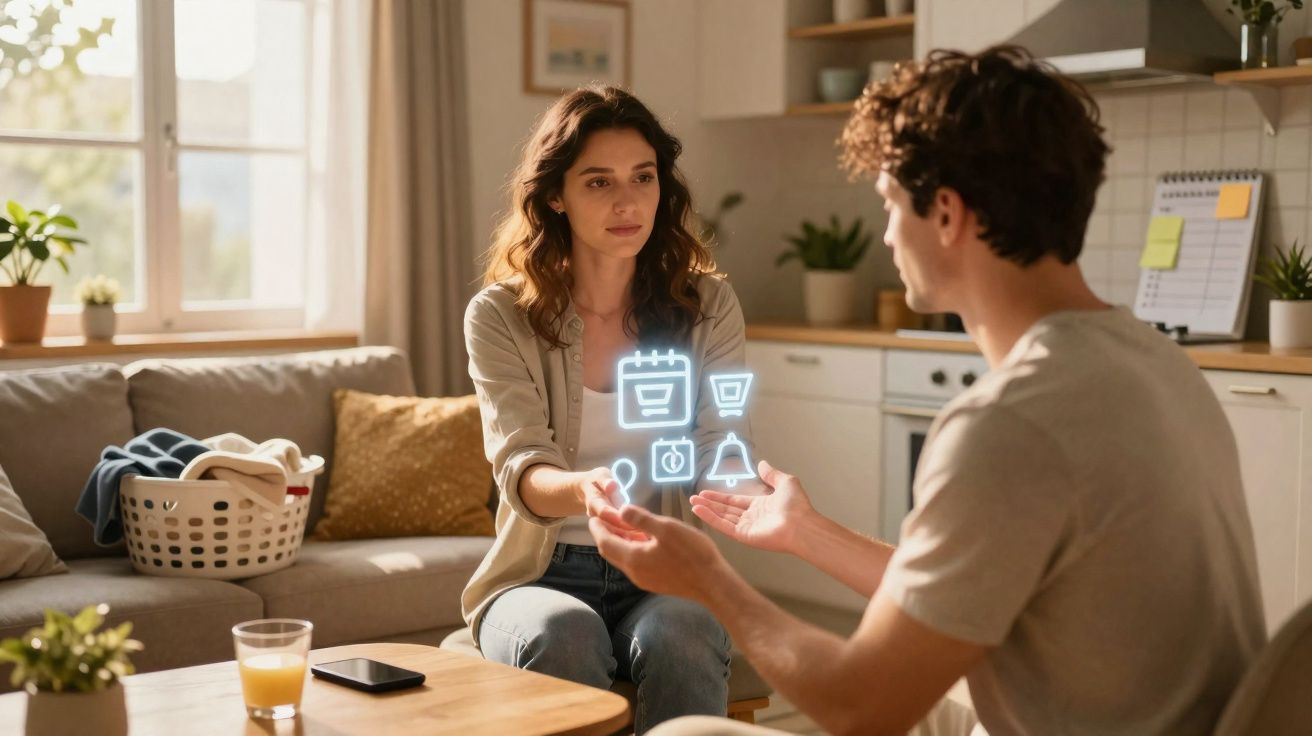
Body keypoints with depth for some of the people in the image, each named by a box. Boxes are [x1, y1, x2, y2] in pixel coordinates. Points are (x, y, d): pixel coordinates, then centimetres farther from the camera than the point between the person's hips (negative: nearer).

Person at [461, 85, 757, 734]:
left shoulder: (706, 305, 3)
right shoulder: (500, 316, -3)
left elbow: (719, 449, -2)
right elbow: (519, 466, -15)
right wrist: (582, 489, -40)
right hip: (541, 576, -1)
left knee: (680, 637, -33)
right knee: (562, 636, -35)